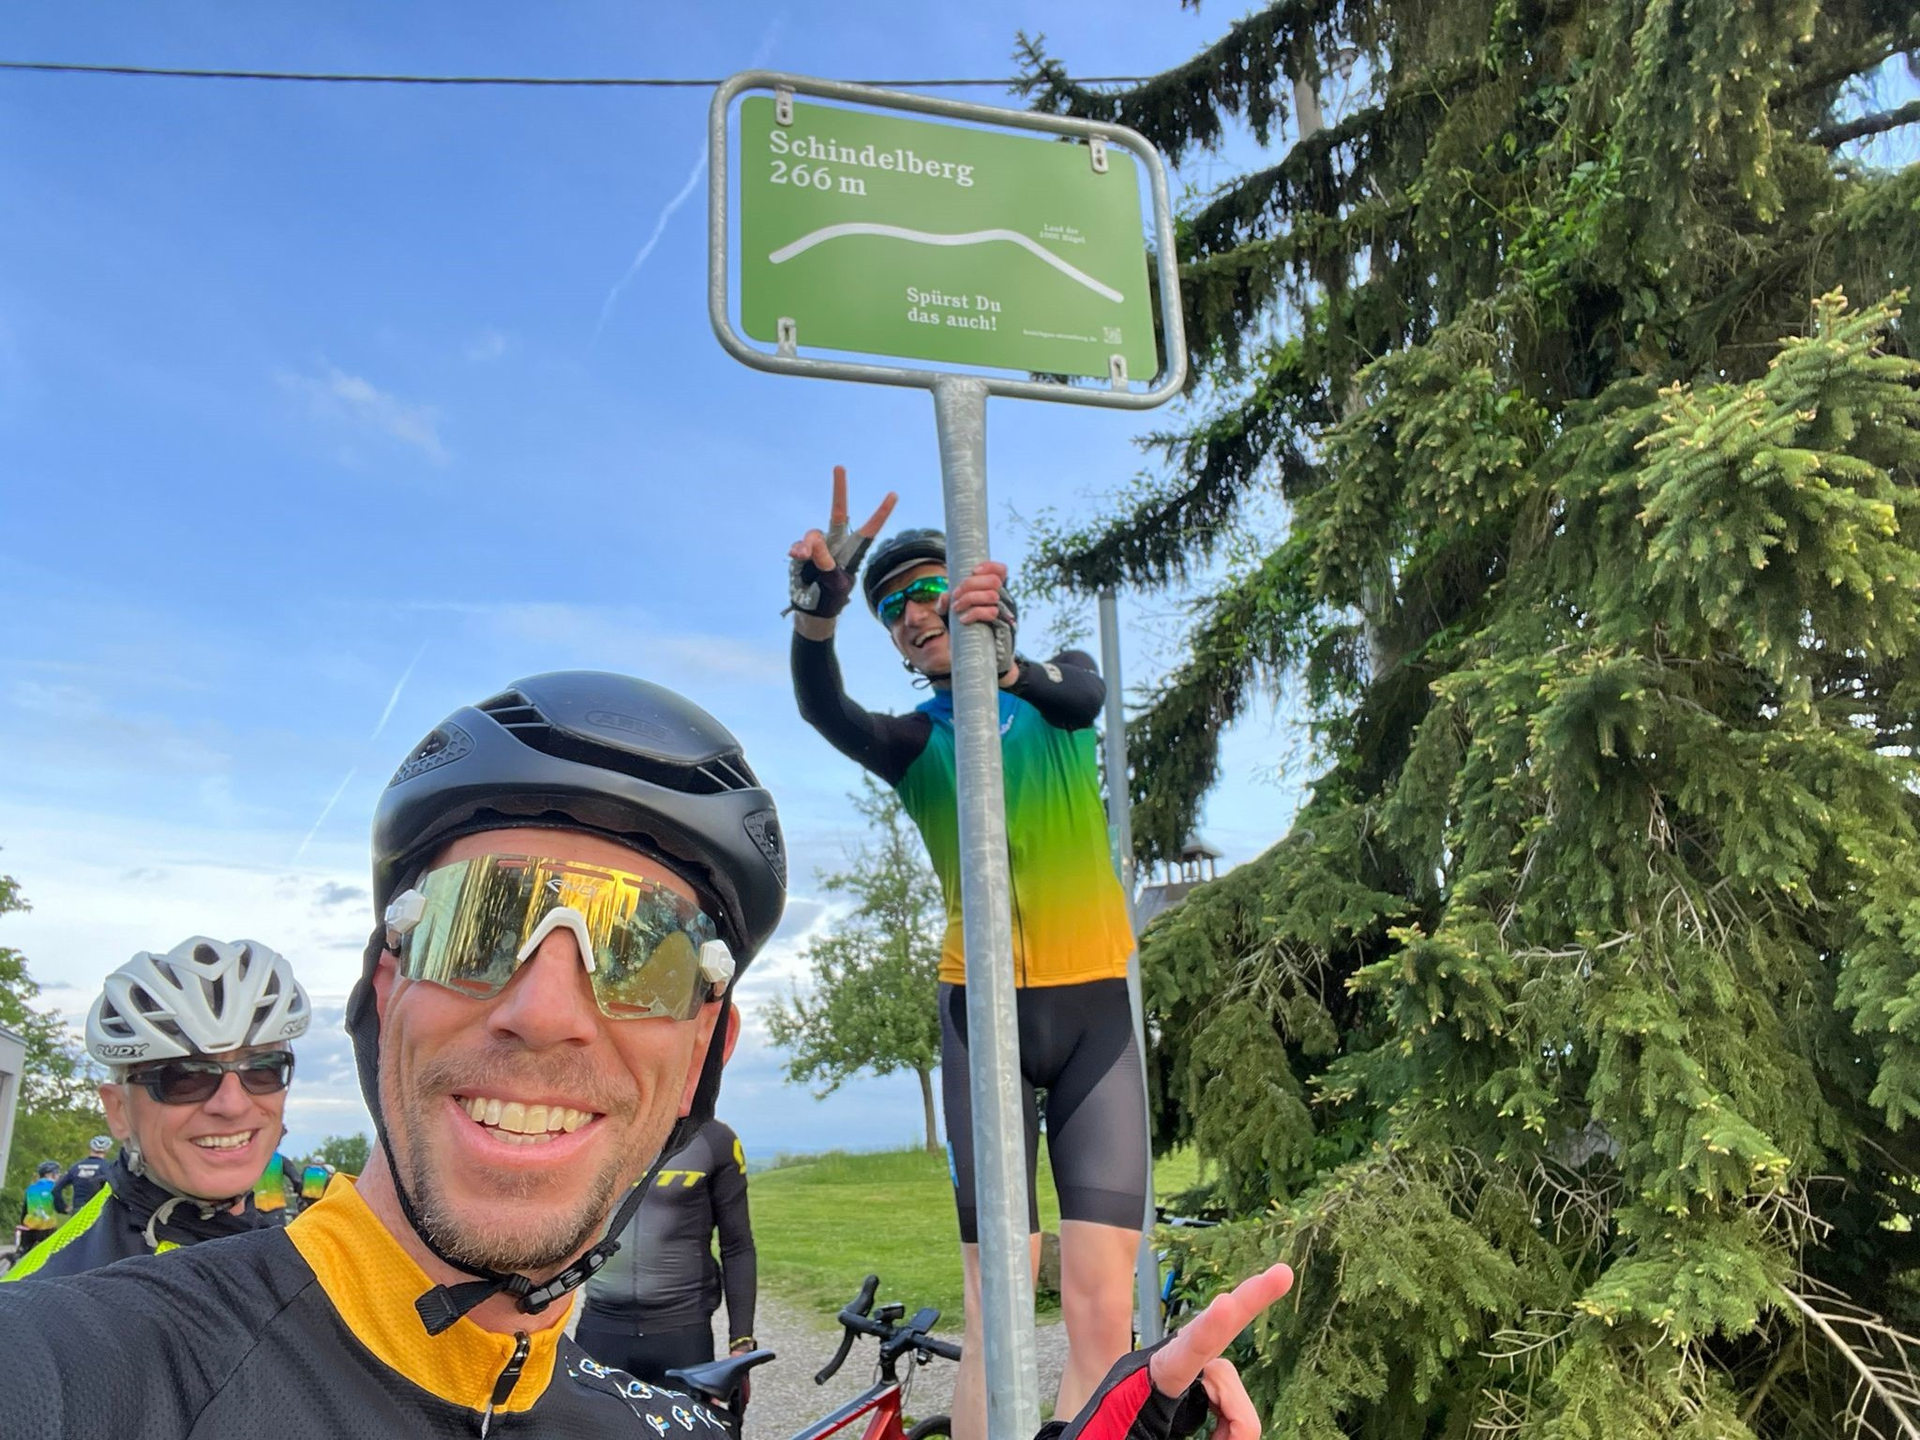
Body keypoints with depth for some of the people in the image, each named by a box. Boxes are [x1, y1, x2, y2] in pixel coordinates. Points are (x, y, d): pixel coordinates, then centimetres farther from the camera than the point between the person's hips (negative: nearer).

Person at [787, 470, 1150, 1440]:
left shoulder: (1061, 678, 7)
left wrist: (1009, 664, -43)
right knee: (994, 1322, -4)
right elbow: (824, 711, -17)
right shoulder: (915, 741, 6)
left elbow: (1080, 697, -19)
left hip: (1096, 1009, 0)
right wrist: (818, 609, -38)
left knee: (1102, 1319, -6)